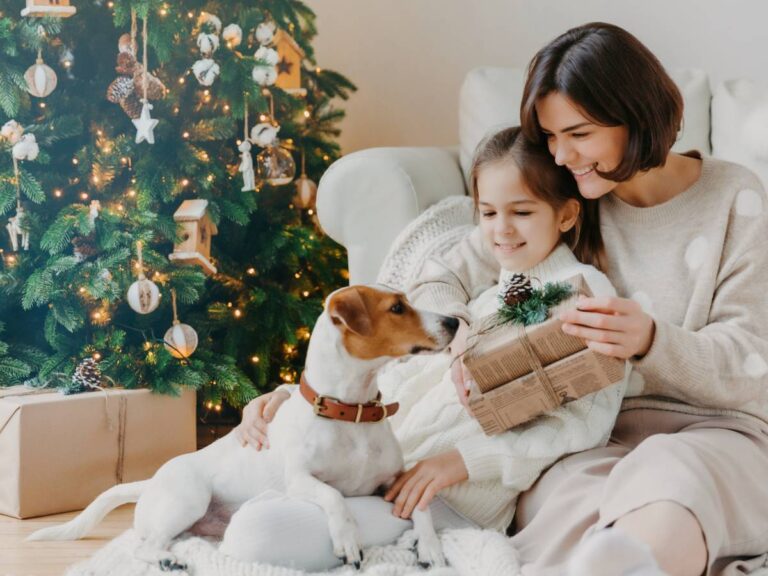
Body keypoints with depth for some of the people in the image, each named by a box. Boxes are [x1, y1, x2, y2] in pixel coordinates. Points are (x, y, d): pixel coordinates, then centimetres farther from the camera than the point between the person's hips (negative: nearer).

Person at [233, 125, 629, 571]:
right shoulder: (491, 290, 23)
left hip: (466, 491, -9)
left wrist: (465, 459, -20)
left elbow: (584, 422, -11)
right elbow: (418, 367, 17)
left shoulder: (585, 289, -1)